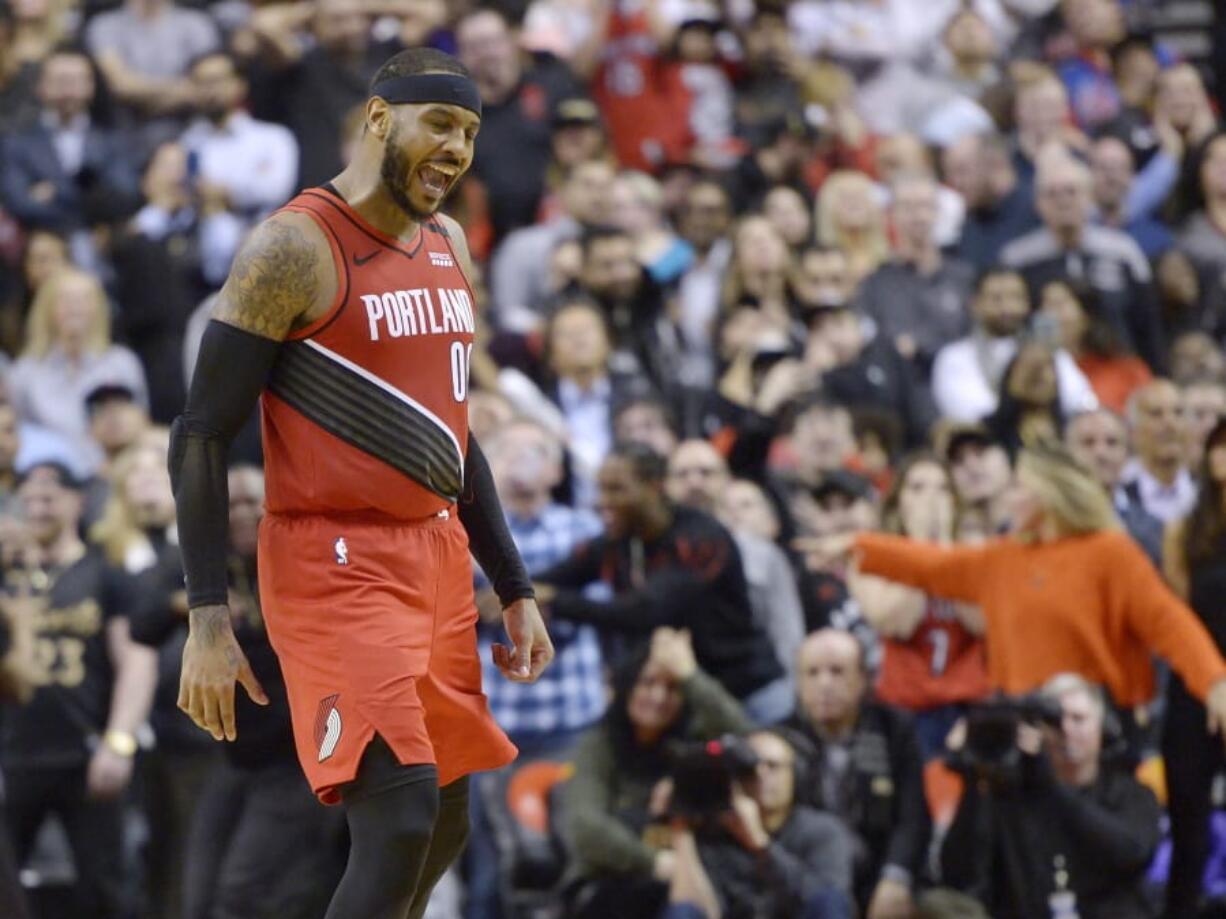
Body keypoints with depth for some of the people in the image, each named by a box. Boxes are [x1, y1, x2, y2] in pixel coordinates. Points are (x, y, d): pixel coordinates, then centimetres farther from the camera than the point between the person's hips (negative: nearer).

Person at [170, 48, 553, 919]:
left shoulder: (448, 245, 13)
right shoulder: (298, 246, -12)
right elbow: (202, 435, -12)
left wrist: (515, 589, 20)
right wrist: (208, 623, -17)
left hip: (439, 555, 9)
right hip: (335, 563, -9)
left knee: (446, 828, 12)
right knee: (401, 819, -20)